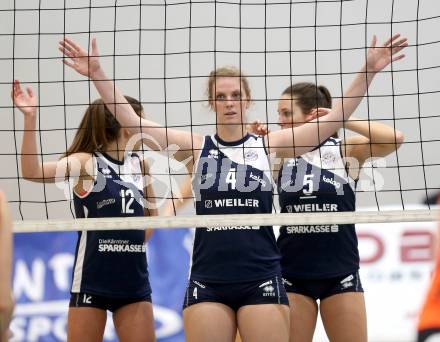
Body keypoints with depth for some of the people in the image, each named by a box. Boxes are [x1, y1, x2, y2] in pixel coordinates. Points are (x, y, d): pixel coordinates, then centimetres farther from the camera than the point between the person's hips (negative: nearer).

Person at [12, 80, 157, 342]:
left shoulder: (140, 164, 8)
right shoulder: (86, 162, -9)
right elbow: (33, 172, -26)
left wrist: (136, 241, 11)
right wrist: (30, 118, -33)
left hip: (134, 279, 5)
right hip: (92, 278, -5)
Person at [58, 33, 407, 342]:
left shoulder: (268, 145, 5)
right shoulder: (196, 147, 6)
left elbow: (334, 120, -2)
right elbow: (132, 121, 0)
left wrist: (368, 72, -11)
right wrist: (97, 75, -9)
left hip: (261, 278, -1)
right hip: (207, 280, 1)